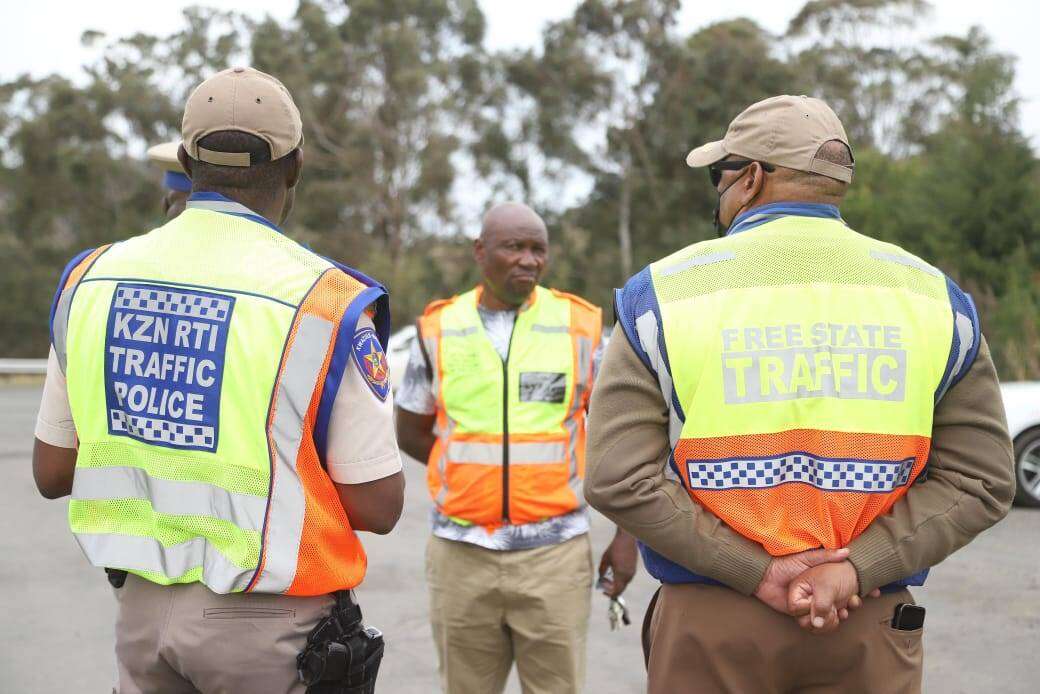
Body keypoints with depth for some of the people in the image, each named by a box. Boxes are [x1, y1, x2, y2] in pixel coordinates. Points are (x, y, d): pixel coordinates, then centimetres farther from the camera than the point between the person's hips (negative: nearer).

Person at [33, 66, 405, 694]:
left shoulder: (92, 278, 1)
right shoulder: (324, 301, -14)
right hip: (269, 620, -4)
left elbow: (52, 471, 8)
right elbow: (377, 507, -11)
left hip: (141, 608, 5)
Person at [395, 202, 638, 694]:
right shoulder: (440, 329, 3)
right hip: (460, 552, 1)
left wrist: (627, 535, 0)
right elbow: (411, 433, 14)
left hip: (555, 550, -1)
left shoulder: (581, 326, 1)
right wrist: (470, 471, 2)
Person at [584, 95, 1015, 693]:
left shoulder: (663, 293, -3)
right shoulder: (932, 295, 2)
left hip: (708, 625, -1)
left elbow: (619, 478, -12)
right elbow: (981, 477, -3)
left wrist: (753, 570, -12)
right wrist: (856, 569, -10)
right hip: (871, 630, 2)